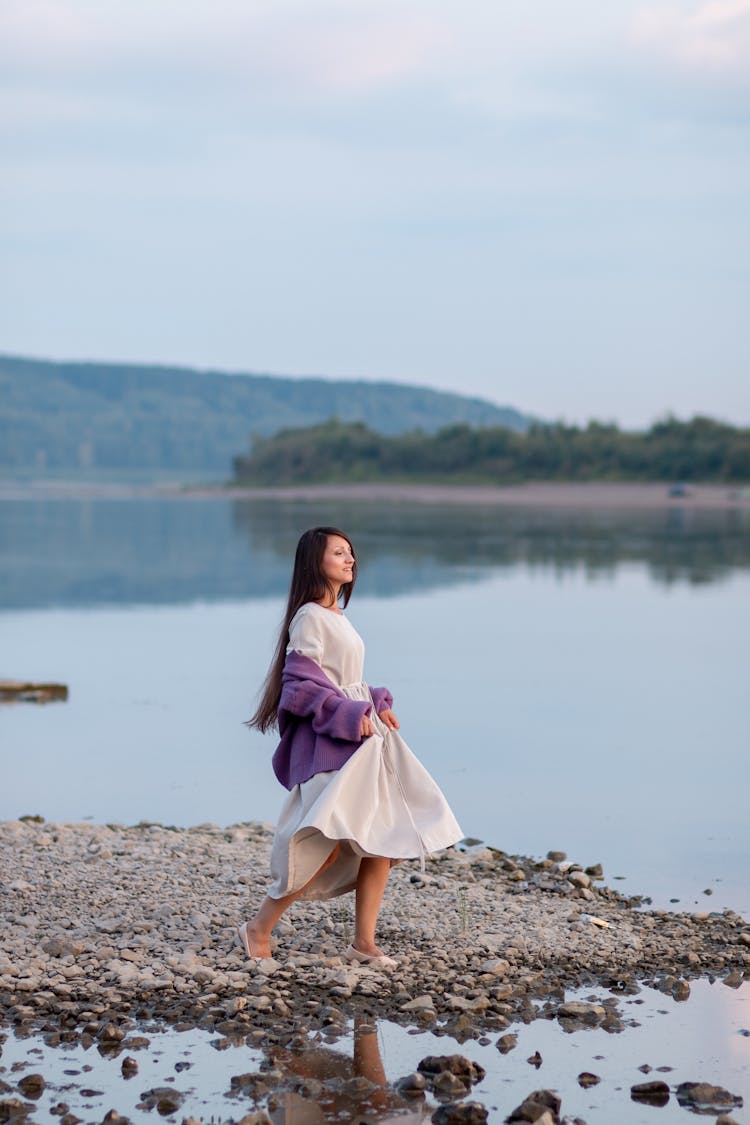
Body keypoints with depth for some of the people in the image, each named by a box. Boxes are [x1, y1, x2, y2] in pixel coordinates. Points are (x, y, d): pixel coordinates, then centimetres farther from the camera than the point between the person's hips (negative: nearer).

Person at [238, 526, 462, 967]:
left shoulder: (338, 617, 17)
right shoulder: (310, 618, -10)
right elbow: (302, 685, -16)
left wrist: (379, 706, 6)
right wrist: (350, 716, -18)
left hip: (362, 738, 9)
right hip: (328, 744, -9)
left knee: (383, 840, 3)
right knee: (328, 844, -14)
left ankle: (364, 943, 8)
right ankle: (260, 927, -1)